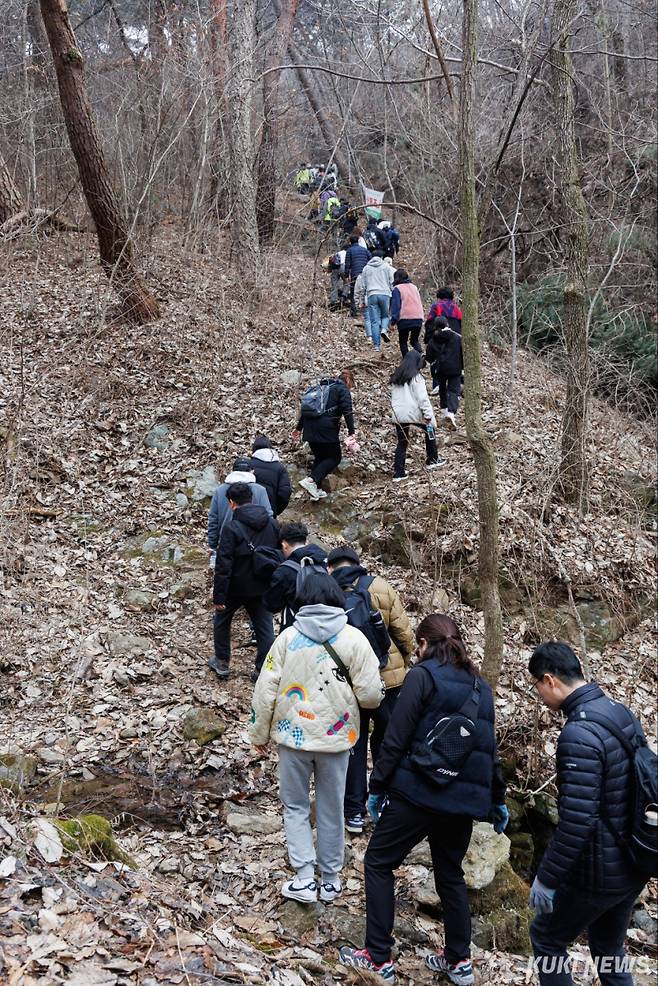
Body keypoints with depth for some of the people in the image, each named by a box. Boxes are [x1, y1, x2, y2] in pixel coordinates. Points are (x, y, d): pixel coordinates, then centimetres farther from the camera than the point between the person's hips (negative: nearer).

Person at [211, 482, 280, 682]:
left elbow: (224, 565, -19)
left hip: (236, 588, -4)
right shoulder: (272, 523, -1)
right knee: (265, 628, 9)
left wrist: (218, 596, -14)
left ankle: (222, 662, 30)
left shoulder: (231, 528, -18)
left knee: (222, 620, 20)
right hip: (263, 587, 4)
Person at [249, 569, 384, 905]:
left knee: (295, 806, 15)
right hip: (336, 738, 0)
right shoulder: (354, 639, -9)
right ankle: (330, 879, 25)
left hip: (293, 736, 0)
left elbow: (265, 690, -6)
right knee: (331, 810, 15)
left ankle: (304, 878, 7)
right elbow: (371, 695, -10)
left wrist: (259, 733, 7)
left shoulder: (288, 637, -8)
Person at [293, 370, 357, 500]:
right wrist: (352, 432, -15)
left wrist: (299, 428, 29)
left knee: (319, 457, 20)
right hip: (326, 429, -7)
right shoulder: (343, 389, 3)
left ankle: (315, 489, 16)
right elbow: (347, 411, -11)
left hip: (310, 428, 7)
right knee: (334, 457, 5)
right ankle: (311, 480, -15)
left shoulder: (321, 386, 24)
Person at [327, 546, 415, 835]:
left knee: (353, 745, 15)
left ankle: (354, 812, 19)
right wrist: (402, 663, 14)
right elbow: (405, 634, -5)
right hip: (387, 678, 1)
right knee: (386, 741, 19)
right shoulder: (381, 588, -6)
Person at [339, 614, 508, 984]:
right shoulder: (480, 685, 13)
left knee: (379, 863, 8)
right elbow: (490, 746, 19)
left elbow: (397, 738, -11)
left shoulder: (423, 675, -7)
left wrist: (377, 787, -4)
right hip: (465, 798, 6)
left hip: (420, 792, -6)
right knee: (451, 874, 21)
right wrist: (497, 799, 28)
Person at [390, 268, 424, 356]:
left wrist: (393, 321, -10)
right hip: (418, 319, 5)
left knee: (403, 342, 9)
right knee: (415, 340, 17)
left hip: (404, 320, -5)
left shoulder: (397, 288, -2)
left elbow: (395, 305, -9)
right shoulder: (414, 287, 16)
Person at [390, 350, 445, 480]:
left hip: (398, 415, 5)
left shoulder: (395, 377, 11)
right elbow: (422, 397, -16)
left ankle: (398, 473, 4)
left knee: (402, 443, 10)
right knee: (429, 431, 20)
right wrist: (428, 414, -16)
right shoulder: (416, 377, -10)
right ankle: (432, 460, 29)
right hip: (414, 413, -5)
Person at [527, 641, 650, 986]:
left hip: (599, 872, -8)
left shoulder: (579, 732, -26)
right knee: (608, 947, 24)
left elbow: (577, 820, -28)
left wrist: (547, 878, -17)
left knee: (546, 938, 13)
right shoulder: (622, 713, 2)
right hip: (633, 865, 8)